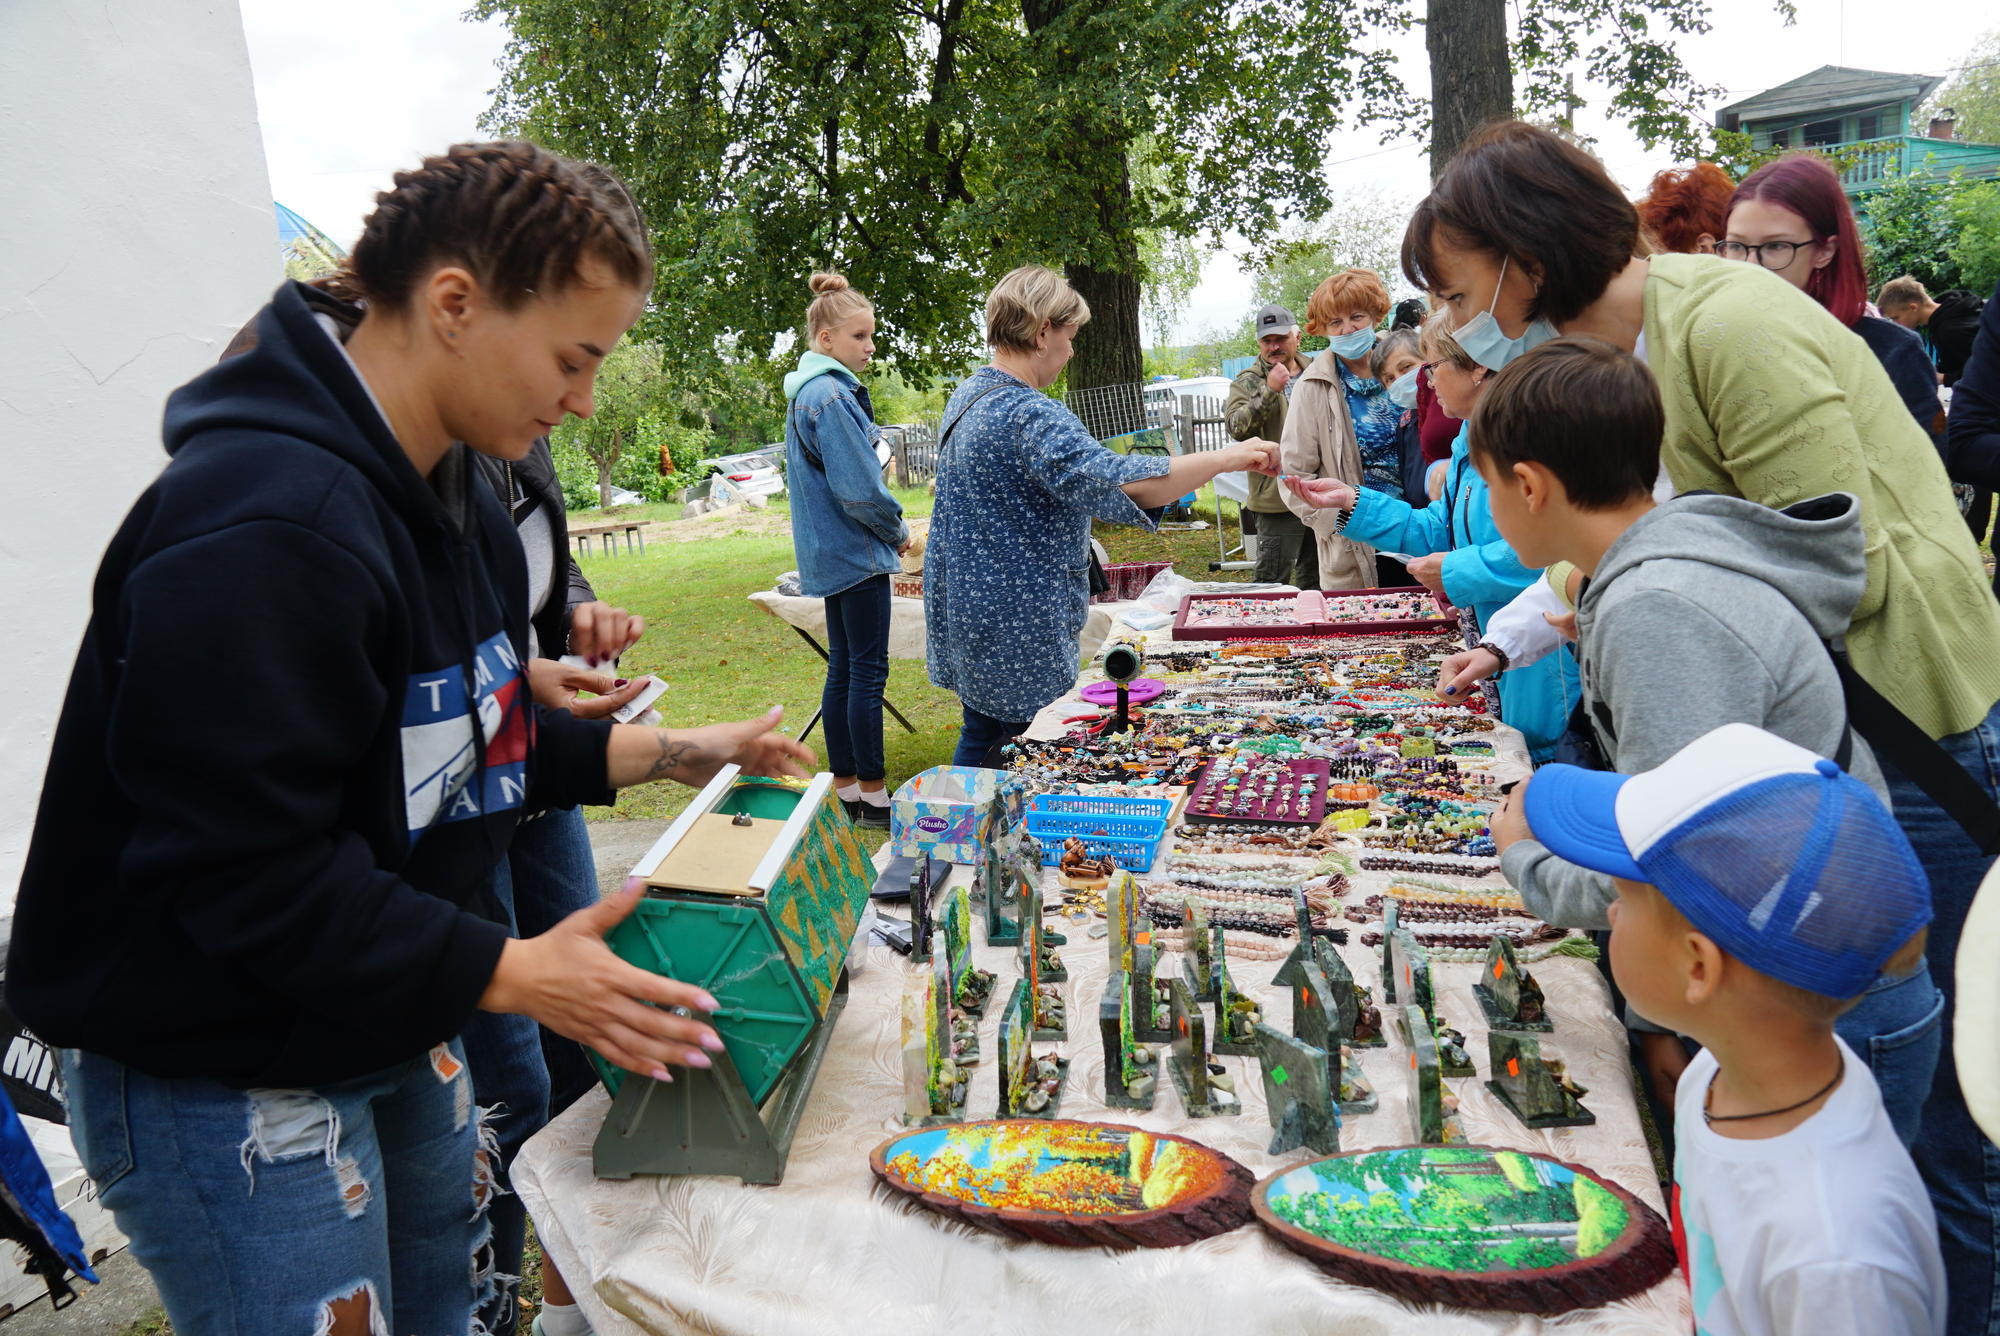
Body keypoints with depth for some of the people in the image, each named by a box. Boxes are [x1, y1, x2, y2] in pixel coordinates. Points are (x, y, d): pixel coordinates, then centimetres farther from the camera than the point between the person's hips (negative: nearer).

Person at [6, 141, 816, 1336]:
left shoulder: (456, 499, 5)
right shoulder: (260, 524, -28)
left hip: (396, 1026, 9)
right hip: (215, 1082, -9)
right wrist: (509, 975, -27)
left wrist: (658, 753, 4)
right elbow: (239, 869, -29)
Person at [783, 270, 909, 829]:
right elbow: (858, 489, -21)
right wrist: (898, 531, -5)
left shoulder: (809, 392, 14)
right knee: (868, 671, -4)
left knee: (844, 668, 13)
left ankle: (846, 786, 20)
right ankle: (873, 796, 4)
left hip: (830, 553, 10)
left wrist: (887, 528, 12)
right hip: (856, 551, -10)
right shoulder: (830, 395, -18)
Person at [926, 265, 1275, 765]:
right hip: (1016, 624, -10)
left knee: (981, 734, 18)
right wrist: (1226, 458, -24)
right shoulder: (1029, 415, -23)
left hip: (964, 608, 10)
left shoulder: (966, 397, 10)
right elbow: (1121, 484, -33)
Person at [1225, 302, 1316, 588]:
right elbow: (1236, 427, -19)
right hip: (1277, 497, -5)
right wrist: (1269, 390, -25)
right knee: (1274, 579, -5)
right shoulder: (1247, 382, -3)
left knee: (1314, 575, 17)